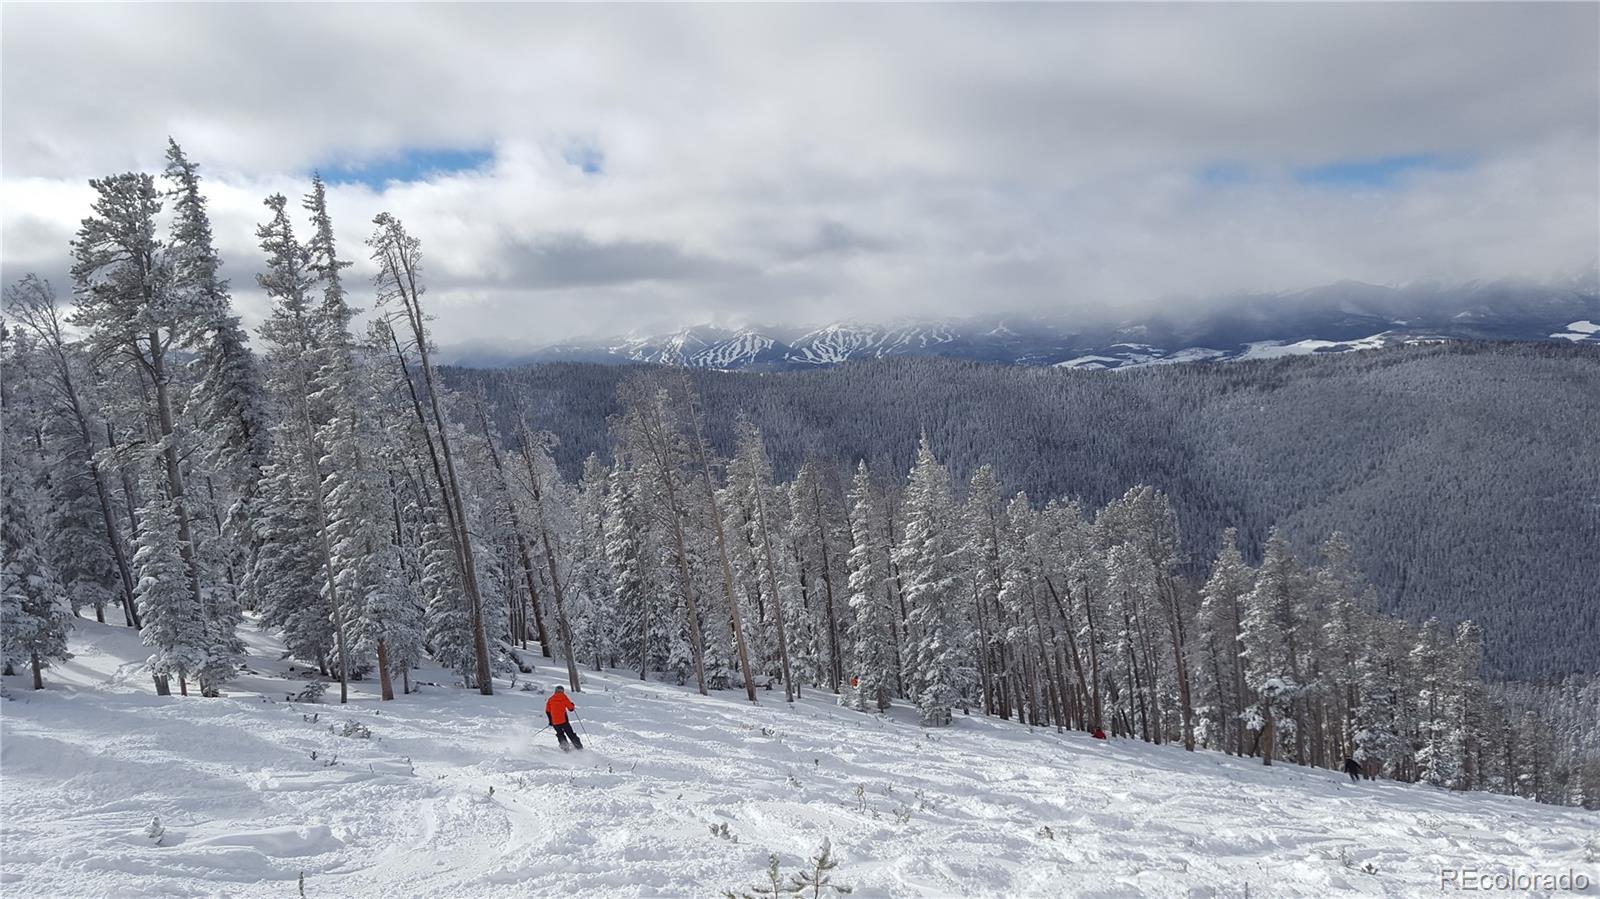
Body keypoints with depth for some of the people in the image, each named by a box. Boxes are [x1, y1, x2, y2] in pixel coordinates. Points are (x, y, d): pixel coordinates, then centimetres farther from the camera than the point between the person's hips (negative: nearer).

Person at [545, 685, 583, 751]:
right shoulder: (564, 697, 1)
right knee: (571, 734, 5)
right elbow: (571, 708, -2)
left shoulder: (550, 699, 10)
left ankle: (565, 747, 4)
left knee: (560, 735, 18)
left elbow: (547, 711, 9)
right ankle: (579, 747, 0)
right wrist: (573, 707, 22)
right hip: (563, 720, -2)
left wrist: (550, 720, 19)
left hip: (555, 722, 2)